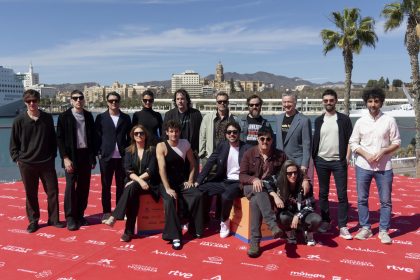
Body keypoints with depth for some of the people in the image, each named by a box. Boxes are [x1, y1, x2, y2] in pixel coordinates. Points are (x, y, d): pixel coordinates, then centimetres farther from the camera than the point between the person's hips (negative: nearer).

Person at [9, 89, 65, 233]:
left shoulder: (47, 118, 1)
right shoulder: (19, 120, -3)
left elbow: (53, 139, 9)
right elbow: (13, 143, 4)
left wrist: (53, 156, 5)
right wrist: (17, 158, -1)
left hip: (47, 163, 1)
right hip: (27, 164, -1)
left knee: (53, 191, 3)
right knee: (31, 194, 8)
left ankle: (54, 219, 17)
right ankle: (33, 221, 22)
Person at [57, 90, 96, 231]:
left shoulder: (88, 116, 8)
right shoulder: (64, 116, -3)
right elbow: (60, 138, -6)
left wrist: (93, 157, 8)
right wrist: (65, 158, -14)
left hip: (86, 155, 4)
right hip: (71, 156, -4)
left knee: (84, 187, 7)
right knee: (71, 186, -1)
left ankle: (80, 214, 19)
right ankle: (70, 218, 7)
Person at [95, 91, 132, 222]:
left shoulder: (126, 118, 8)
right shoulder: (101, 117, 4)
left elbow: (129, 137, 10)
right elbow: (97, 136, 3)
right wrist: (98, 153, -5)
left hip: (122, 157, 1)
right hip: (106, 156, -1)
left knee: (121, 185, 7)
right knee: (106, 186, 6)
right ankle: (106, 212, 16)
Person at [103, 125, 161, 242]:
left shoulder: (152, 150, 2)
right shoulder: (129, 151, 9)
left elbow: (151, 170, -7)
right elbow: (128, 171, -3)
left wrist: (136, 180, -17)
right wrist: (139, 181, -21)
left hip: (148, 183, -2)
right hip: (133, 182, 2)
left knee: (132, 187, -34)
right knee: (133, 195, -32)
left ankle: (114, 217, -36)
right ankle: (129, 231, -31)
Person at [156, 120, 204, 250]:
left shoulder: (185, 143, 3)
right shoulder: (161, 146, -9)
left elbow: (192, 163, 11)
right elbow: (162, 168, -19)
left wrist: (190, 180, 0)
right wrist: (167, 188, -27)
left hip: (183, 182, 4)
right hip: (167, 182, -4)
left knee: (198, 195, -20)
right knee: (170, 201, -32)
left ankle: (194, 228, 0)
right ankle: (175, 236, -23)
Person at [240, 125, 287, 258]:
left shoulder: (280, 155, 6)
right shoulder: (249, 153, 3)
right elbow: (242, 176, -1)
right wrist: (254, 179, -21)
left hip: (271, 188, 1)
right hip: (251, 187, -1)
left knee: (255, 201, -33)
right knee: (259, 191, -38)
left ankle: (255, 241, -36)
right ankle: (273, 224, -49)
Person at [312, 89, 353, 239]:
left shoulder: (344, 119, 1)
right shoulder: (319, 120, 8)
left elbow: (349, 140, 0)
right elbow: (315, 140, 10)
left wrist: (347, 157, -8)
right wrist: (313, 157, 2)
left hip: (339, 162, -2)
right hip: (321, 161, 3)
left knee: (342, 194, -2)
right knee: (323, 193, 10)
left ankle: (342, 226, 3)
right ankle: (325, 221, 22)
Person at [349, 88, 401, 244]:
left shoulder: (389, 120, -1)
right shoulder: (361, 121, 2)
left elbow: (396, 143, 1)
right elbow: (353, 143, 3)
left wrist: (382, 152, -15)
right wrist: (366, 155, -12)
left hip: (384, 167, -1)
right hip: (363, 166, 1)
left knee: (385, 200, 4)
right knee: (362, 199, 7)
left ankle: (383, 231, 17)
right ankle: (365, 228, 21)